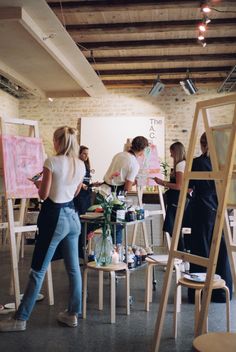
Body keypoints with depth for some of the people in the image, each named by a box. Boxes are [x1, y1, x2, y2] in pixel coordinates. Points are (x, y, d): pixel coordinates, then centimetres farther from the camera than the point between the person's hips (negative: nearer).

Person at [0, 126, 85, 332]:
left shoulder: (52, 162, -14)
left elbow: (43, 195, -10)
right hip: (72, 216, 6)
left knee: (38, 270, 2)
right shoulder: (81, 165, 4)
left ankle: (21, 319, 13)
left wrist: (38, 184, 10)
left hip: (55, 218, -6)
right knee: (73, 268, 12)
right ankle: (73, 314, 24)